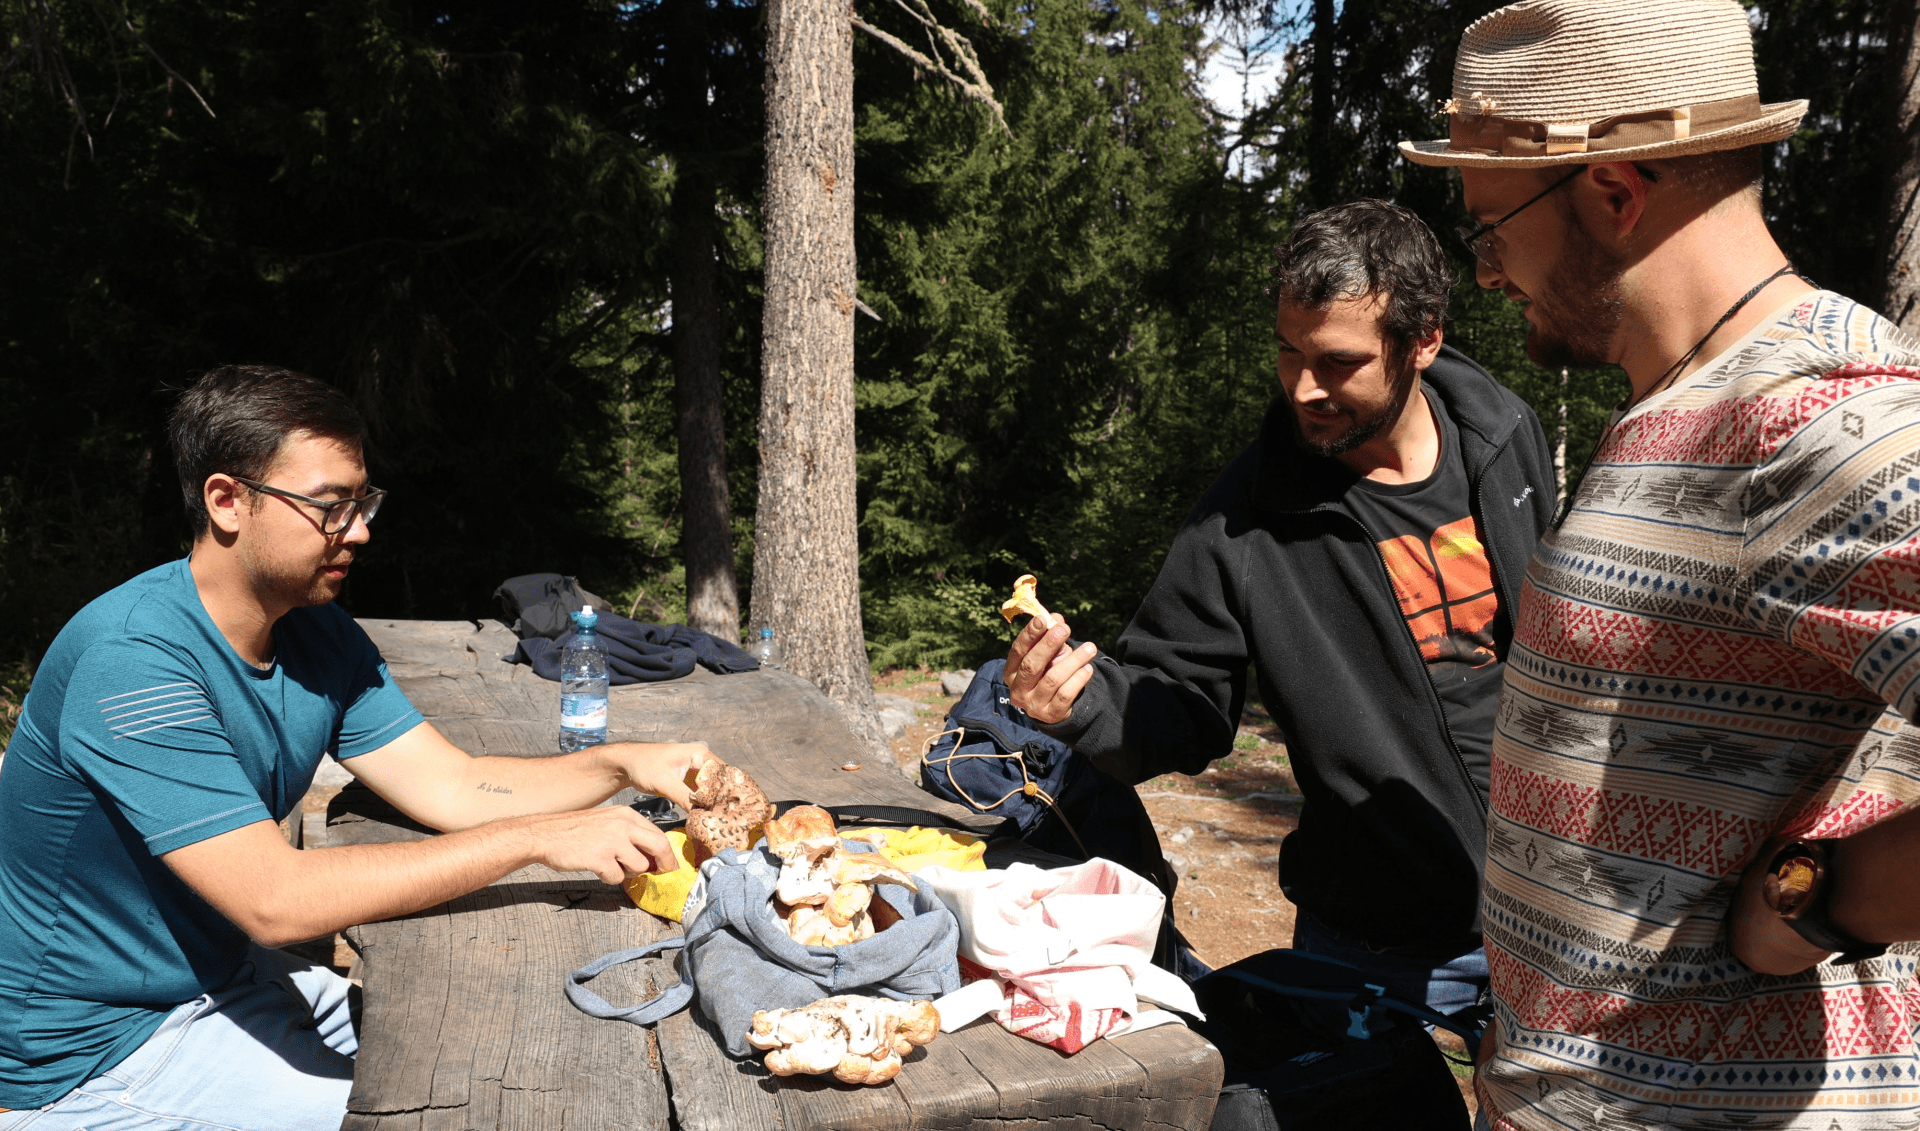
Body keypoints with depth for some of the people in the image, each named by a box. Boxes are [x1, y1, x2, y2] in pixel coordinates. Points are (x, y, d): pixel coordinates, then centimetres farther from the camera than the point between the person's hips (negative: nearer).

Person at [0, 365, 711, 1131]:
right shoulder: (131, 659, -29)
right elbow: (275, 899, -34)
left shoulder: (321, 637, -2)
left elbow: (453, 788, -5)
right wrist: (539, 838, -36)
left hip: (230, 977, 8)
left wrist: (622, 765, -20)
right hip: (98, 1052, -7)